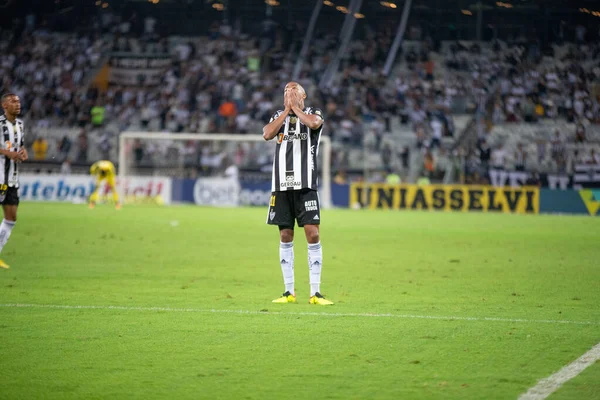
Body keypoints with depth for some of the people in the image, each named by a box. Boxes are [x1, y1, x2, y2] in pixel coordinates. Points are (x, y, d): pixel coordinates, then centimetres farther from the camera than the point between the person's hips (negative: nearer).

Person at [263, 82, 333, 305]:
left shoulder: (313, 113, 6)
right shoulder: (279, 116, 15)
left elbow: (313, 123, -20)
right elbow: (267, 134, -5)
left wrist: (295, 106, -6)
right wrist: (286, 110, -4)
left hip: (305, 185, -3)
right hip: (281, 186, 3)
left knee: (312, 234, -9)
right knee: (285, 237, 5)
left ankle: (315, 293, -7)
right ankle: (289, 291, 11)